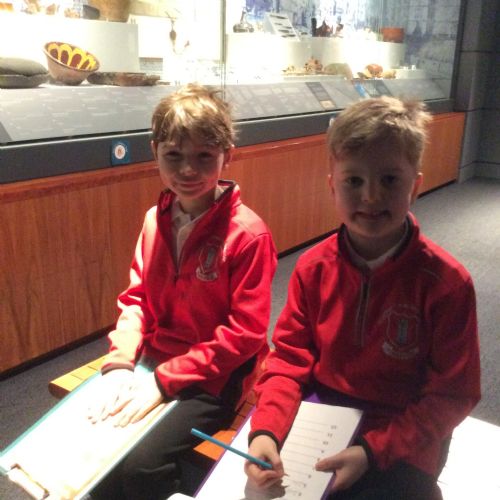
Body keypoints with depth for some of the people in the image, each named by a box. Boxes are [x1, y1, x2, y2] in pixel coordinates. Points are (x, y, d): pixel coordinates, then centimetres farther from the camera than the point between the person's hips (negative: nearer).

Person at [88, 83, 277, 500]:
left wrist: (165, 380, -19)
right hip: (153, 362, 6)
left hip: (216, 376, -5)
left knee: (139, 465, -21)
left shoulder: (248, 232, -17)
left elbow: (246, 332, -18)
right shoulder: (155, 220, 2)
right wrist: (120, 364, -10)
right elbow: (135, 298, 6)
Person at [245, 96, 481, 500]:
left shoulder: (447, 282, -16)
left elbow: (452, 394, -11)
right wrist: (266, 430, -18)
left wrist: (372, 451, -19)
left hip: (401, 439, -2)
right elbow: (289, 358, -2)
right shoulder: (314, 267, -6)